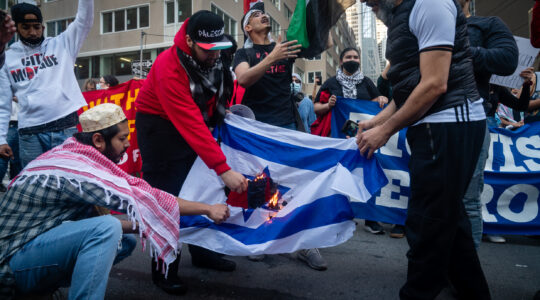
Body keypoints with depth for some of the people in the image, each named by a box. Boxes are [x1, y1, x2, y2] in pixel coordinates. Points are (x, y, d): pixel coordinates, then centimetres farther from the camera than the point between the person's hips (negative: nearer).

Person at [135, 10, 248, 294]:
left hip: (198, 126, 7)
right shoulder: (169, 68, -31)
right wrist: (223, 169, -41)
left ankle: (202, 252, 25)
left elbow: (219, 92, 10)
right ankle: (163, 269, 10)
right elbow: (190, 124, -38)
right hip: (161, 126, -6)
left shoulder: (213, 58, -9)